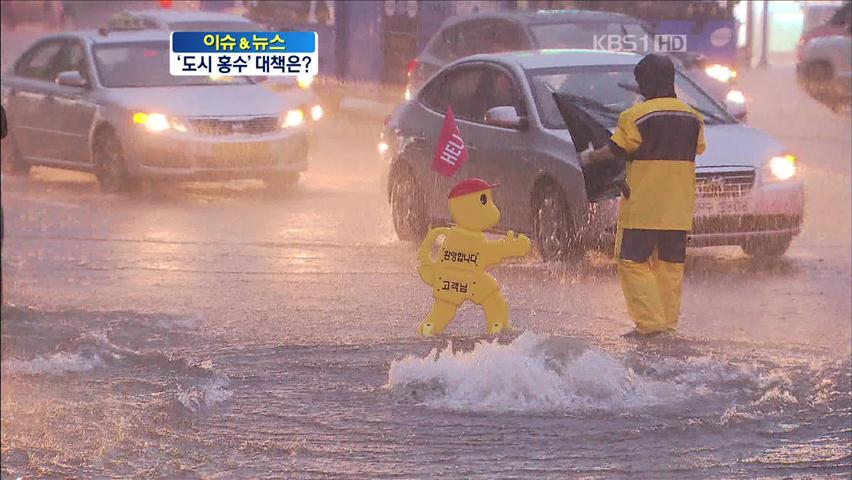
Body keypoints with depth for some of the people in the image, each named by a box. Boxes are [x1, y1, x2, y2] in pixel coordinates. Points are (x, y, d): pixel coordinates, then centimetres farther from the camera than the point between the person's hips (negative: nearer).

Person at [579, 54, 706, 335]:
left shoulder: (636, 116, -11)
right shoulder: (693, 118, 7)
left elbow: (614, 151, -9)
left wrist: (589, 158, 9)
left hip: (643, 206, -6)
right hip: (680, 208, 6)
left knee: (633, 262, -1)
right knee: (671, 264, 11)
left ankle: (650, 322, -10)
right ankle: (669, 323, 10)